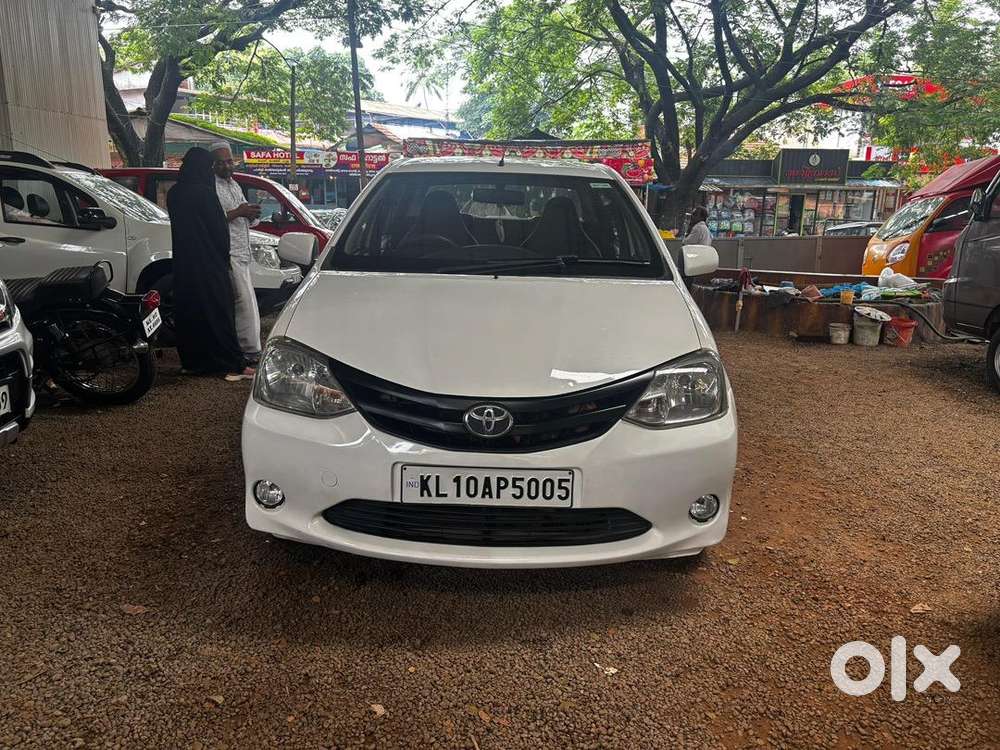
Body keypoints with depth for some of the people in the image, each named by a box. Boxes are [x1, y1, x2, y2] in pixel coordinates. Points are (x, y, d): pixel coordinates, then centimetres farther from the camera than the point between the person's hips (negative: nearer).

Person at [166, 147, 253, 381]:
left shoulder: (173, 194, 6)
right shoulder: (203, 192, -14)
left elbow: (178, 226, 13)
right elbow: (219, 226, -10)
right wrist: (224, 255, 4)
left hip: (183, 264, 7)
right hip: (209, 263, -7)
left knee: (188, 311, 13)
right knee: (217, 311, -4)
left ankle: (192, 361, 20)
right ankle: (233, 365, -3)